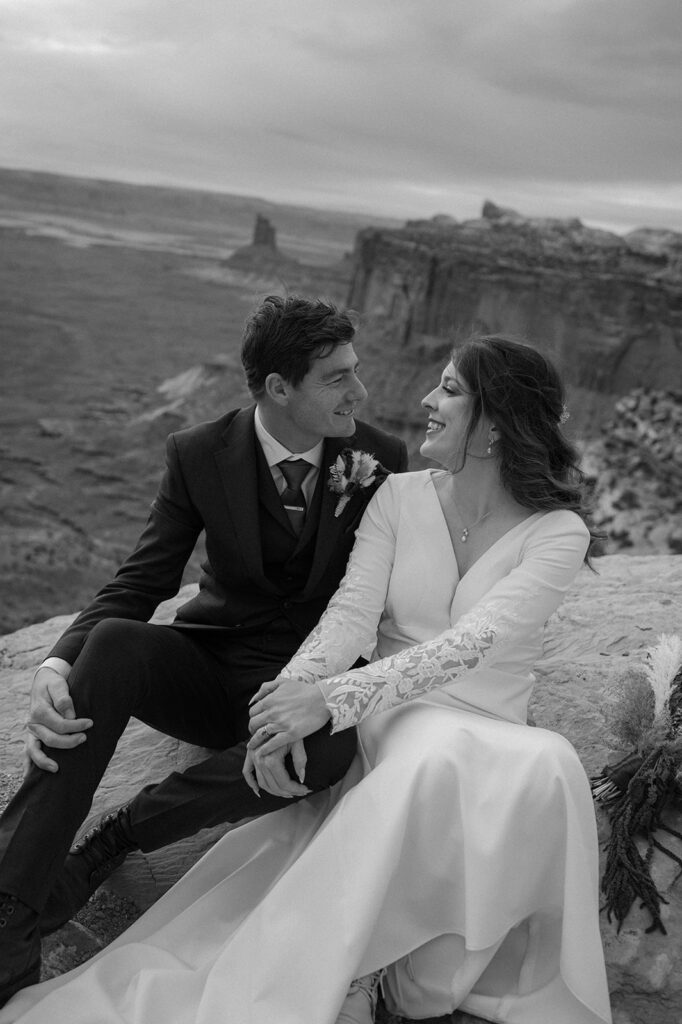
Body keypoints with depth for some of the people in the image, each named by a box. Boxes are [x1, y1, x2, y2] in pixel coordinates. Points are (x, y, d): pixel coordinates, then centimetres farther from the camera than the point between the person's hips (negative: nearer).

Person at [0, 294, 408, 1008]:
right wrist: (57, 665, -28)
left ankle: (106, 845, -19)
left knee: (328, 749, -36)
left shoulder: (382, 459, -6)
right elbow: (141, 583, -6)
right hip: (209, 664, 1)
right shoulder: (200, 455, -6)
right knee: (113, 642, -31)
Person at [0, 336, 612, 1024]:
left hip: (489, 743, 0)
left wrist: (331, 697, -32)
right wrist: (293, 688, -29)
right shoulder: (400, 497, 4)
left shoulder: (558, 532, -6)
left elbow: (473, 643, -21)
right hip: (392, 724, 1)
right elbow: (352, 613, -7)